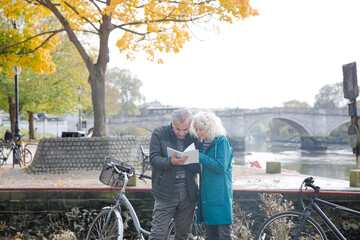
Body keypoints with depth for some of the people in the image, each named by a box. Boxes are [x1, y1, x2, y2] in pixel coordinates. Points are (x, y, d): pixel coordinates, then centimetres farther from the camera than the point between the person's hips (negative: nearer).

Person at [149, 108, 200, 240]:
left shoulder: (194, 137, 5)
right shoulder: (159, 134, -1)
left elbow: (200, 165, 4)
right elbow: (154, 159, -10)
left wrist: (186, 162, -18)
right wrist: (171, 162, -30)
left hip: (188, 193, 3)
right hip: (165, 193, -3)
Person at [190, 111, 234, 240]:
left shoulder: (222, 142, -9)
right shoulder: (203, 144, 15)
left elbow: (221, 167, -18)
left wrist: (200, 157, -16)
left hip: (220, 194, -8)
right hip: (206, 195, 8)